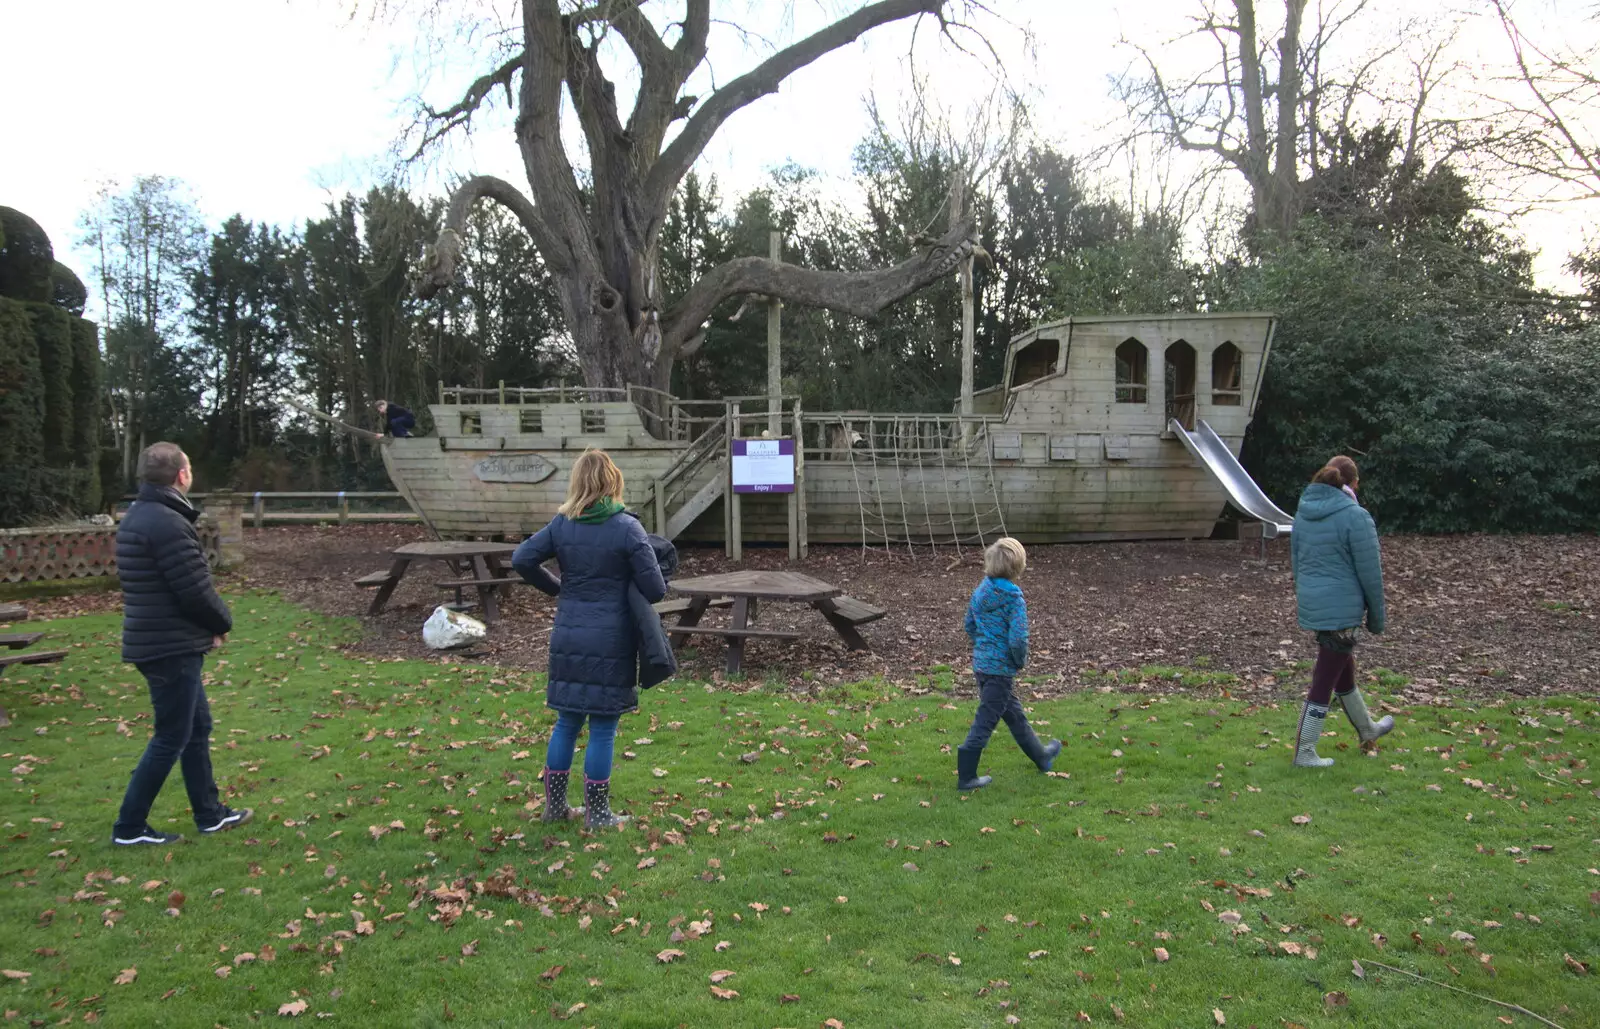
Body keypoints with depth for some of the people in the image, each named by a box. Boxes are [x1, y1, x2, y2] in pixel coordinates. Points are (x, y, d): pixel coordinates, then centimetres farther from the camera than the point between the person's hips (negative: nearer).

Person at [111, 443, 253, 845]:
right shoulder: (167, 524, -22)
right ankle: (130, 827, 13)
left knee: (197, 727, 18)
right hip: (172, 648, -10)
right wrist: (223, 623, -1)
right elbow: (196, 591, -22)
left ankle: (210, 813, 27)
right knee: (171, 739, 2)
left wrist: (209, 625, 7)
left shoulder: (138, 517, 10)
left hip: (155, 642, 10)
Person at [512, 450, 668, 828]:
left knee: (567, 723, 17)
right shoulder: (627, 528, -13)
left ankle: (555, 805, 26)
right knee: (603, 729, 6)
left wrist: (555, 588, 13)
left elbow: (521, 559, 1)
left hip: (568, 640, 4)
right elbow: (655, 590, -13)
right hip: (611, 644, -4)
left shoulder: (561, 525, 0)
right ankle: (597, 814, 15)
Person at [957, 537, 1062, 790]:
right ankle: (966, 776, 7)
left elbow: (970, 625, 12)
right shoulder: (1013, 599, -21)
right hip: (1001, 667, -8)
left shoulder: (980, 591, 2)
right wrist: (1021, 661, -6)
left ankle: (1040, 755, 42)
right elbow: (1018, 639, -24)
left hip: (981, 662, 8)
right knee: (986, 720, 1)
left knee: (1013, 712, 23)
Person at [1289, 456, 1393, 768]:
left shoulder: (1303, 512, 7)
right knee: (1325, 680, 0)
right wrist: (1377, 616, -2)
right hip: (1341, 608, -8)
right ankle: (1305, 752, 7)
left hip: (1311, 604, 8)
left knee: (1343, 668, 25)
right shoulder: (1355, 516, -15)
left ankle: (1366, 729, 46)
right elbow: (1369, 572, -12)